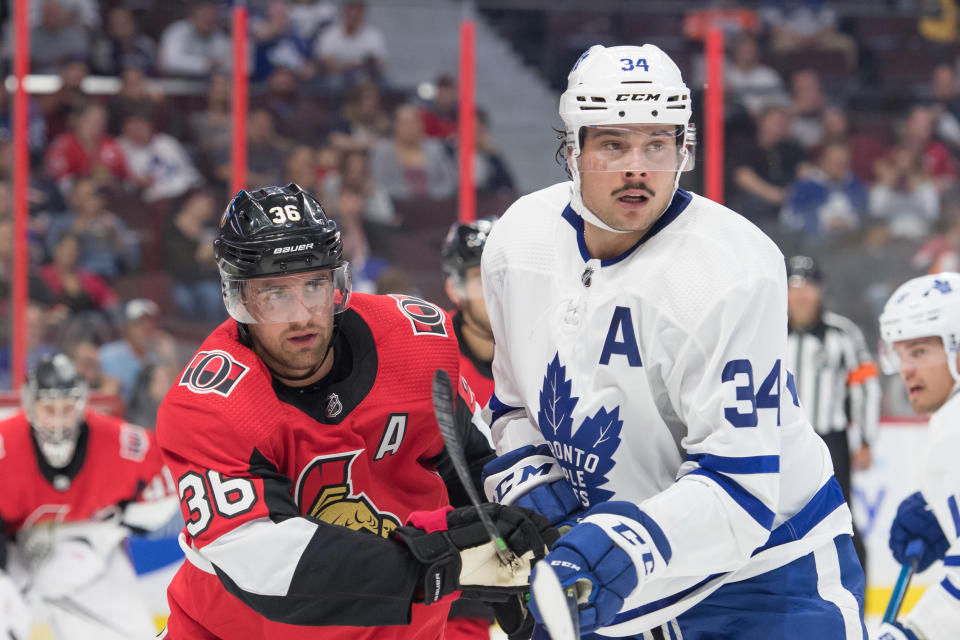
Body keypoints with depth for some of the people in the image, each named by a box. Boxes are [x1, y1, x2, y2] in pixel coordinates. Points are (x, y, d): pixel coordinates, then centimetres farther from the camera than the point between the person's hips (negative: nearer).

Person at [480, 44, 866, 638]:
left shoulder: (733, 272, -25)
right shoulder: (517, 242, -4)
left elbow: (738, 486, -28)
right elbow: (515, 403, 13)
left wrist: (619, 550, -40)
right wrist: (527, 483, -7)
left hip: (760, 572, -5)